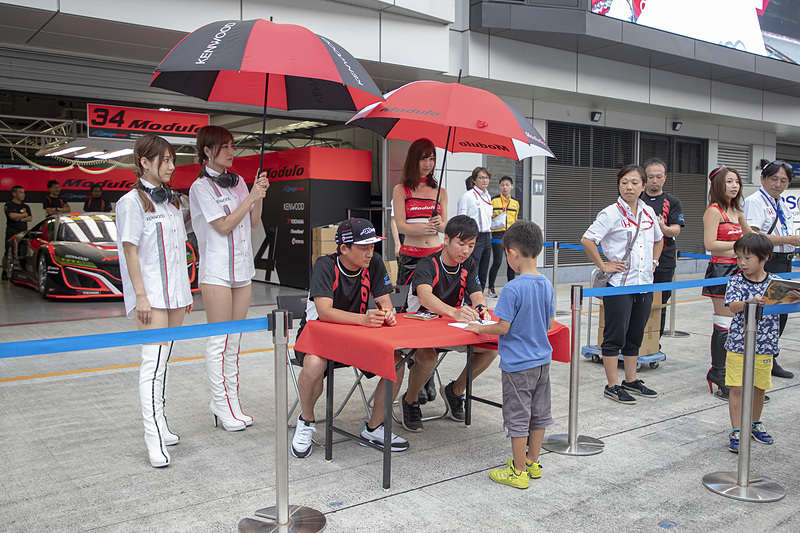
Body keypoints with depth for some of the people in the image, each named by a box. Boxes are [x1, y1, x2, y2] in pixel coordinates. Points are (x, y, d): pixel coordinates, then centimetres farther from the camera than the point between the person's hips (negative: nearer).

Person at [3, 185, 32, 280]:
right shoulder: (8, 205, 2)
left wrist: (20, 219, -8)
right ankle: (5, 272, 7)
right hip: (11, 234, -4)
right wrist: (24, 215, 0)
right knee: (8, 254, -4)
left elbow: (30, 218, 7)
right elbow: (12, 216, -14)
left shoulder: (26, 206, 18)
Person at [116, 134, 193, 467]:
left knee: (163, 359, 10)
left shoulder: (170, 200, 16)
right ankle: (154, 438, -12)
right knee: (154, 360, -12)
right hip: (151, 295, -7)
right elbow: (130, 250, -11)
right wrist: (141, 296, -16)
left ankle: (160, 425, 18)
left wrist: (186, 290, 17)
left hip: (174, 293, 7)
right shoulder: (132, 202, -6)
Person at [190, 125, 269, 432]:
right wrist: (251, 197, -8)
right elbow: (223, 225, -12)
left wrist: (259, 196, 1)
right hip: (217, 271, -7)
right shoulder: (201, 186, -5)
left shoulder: (237, 182, 14)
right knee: (219, 341, -3)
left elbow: (253, 223, 15)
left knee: (234, 340, 9)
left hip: (242, 268, 7)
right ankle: (221, 405, 4)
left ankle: (232, 400, 16)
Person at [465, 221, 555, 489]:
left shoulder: (513, 289, -22)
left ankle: (519, 472, 13)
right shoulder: (546, 284, 0)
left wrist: (479, 328, -4)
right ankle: (533, 462, 31)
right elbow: (550, 323, 8)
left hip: (518, 364, -7)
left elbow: (503, 327, -20)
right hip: (542, 359, 8)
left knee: (518, 417, 4)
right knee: (539, 413, 17)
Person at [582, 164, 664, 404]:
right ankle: (612, 386, 8)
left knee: (635, 335, 15)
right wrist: (603, 266, -14)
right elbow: (587, 240, -17)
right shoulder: (611, 213, -10)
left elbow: (658, 239, 28)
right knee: (615, 335, 0)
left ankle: (631, 381, 27)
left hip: (644, 285, 7)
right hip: (619, 285, -6)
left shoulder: (649, 212, 10)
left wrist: (653, 261, 16)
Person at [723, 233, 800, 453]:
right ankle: (736, 432, 8)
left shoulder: (776, 282, -3)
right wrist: (750, 302, -42)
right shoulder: (736, 282, -8)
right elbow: (732, 306, -22)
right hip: (738, 345, -2)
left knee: (759, 387, 15)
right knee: (737, 388, -1)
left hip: (765, 346, 2)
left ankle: (755, 424, 36)